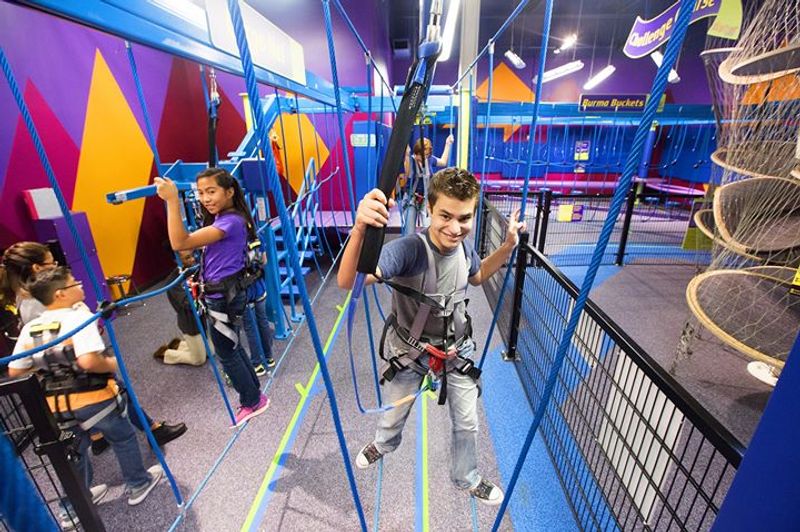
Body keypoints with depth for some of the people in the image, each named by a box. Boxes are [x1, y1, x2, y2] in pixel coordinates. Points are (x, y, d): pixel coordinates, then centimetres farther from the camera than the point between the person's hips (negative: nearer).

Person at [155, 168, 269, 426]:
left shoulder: (231, 221, -23)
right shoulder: (220, 218, 8)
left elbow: (180, 243, -31)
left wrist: (172, 200, -31)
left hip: (224, 296, -10)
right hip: (220, 293, 10)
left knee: (226, 354, 7)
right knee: (232, 347, 21)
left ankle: (253, 402, 26)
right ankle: (253, 394, 38)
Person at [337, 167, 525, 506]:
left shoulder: (464, 247, -15)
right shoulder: (409, 249, -34)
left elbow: (477, 276, 10)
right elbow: (347, 282, -49)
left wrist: (509, 246, -4)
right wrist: (360, 228, -68)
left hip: (457, 350, 4)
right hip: (410, 352, -3)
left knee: (467, 424, 21)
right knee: (392, 418, 24)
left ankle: (467, 479, 53)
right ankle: (384, 444, 62)